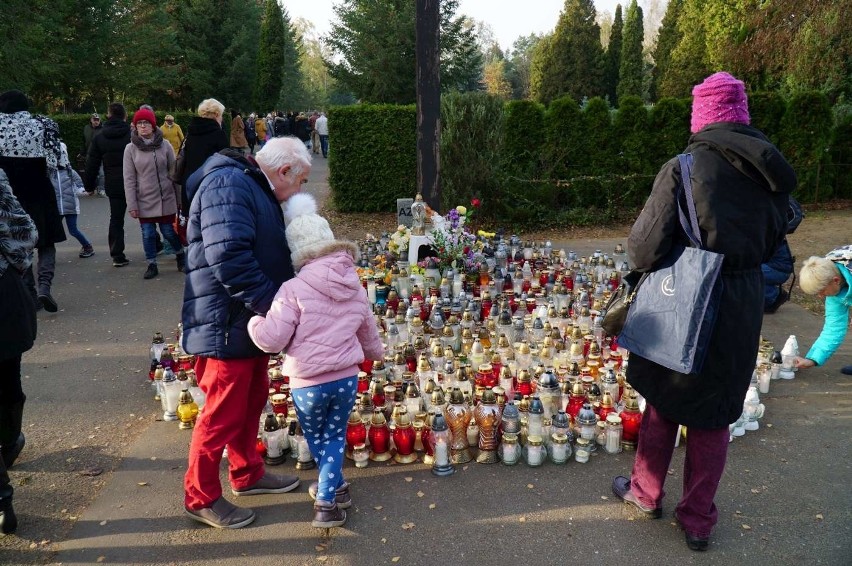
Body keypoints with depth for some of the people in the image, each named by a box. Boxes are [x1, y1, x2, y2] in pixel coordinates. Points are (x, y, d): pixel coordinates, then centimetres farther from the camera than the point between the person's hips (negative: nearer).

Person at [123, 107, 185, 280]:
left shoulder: (165, 146, -2)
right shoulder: (131, 149, -2)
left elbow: (173, 173, 3)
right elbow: (129, 179, -2)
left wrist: (179, 198, 4)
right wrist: (132, 205, -6)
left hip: (166, 198, 0)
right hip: (144, 201, 0)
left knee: (169, 232, 7)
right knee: (148, 234, 5)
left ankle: (181, 255, 32)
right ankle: (152, 265, 21)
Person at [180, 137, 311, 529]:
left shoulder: (256, 190, 16)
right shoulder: (228, 185, -19)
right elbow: (228, 257, -30)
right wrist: (273, 304, -27)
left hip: (250, 321, 10)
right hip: (226, 324, -10)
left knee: (251, 401, 21)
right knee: (222, 414, 2)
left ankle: (247, 474, 39)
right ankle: (201, 497, 19)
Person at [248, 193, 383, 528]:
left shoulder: (294, 289, -15)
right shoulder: (356, 289, 5)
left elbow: (271, 339, -20)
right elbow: (369, 335, 19)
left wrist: (252, 321, 2)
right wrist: (376, 354, 41)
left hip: (307, 383, -4)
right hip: (347, 378, 4)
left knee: (316, 439, 21)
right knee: (334, 437, 20)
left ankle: (334, 488, 35)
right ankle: (327, 499, 17)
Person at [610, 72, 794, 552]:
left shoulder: (683, 169, -16)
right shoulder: (771, 173, 0)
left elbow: (645, 251, -18)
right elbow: (772, 243, 12)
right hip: (744, 309, 4)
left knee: (664, 401, 18)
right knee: (714, 415, 16)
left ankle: (647, 492, 37)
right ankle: (698, 521, 28)